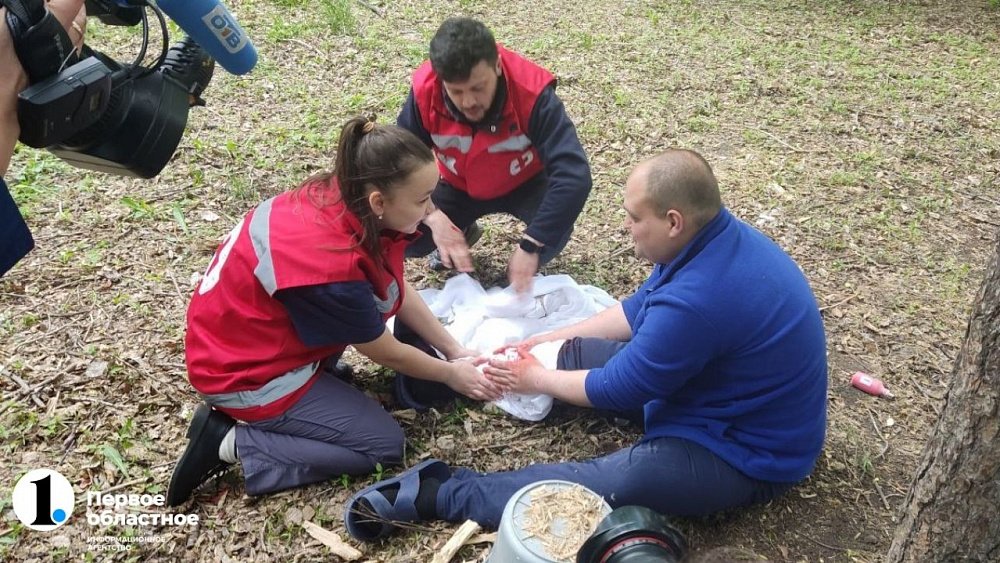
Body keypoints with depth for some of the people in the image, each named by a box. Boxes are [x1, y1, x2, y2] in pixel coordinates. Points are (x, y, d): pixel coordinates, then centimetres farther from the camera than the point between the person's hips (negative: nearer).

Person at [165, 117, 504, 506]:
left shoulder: (342, 198, -13)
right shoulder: (332, 270, -35)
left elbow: (398, 291, 2)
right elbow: (385, 353, -17)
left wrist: (455, 350, 4)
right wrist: (452, 375, 0)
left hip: (247, 334, 8)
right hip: (244, 372, -8)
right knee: (384, 445, -3)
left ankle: (318, 371, 10)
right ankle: (232, 442, -4)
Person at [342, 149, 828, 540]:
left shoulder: (698, 301, -37)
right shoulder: (715, 235, -5)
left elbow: (618, 388, -23)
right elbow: (640, 309, 9)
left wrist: (538, 380, -6)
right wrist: (551, 341, 7)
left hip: (745, 452, -9)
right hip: (719, 391, 9)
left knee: (587, 488, -26)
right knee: (571, 355, 6)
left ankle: (437, 494, -15)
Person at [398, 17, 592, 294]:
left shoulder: (531, 92, -35)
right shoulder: (424, 92, -27)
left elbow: (574, 175, -41)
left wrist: (529, 245, -47)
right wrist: (433, 217, -37)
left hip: (525, 184, -2)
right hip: (459, 187, 2)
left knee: (555, 226, -34)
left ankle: (524, 270, 2)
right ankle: (463, 232, 14)